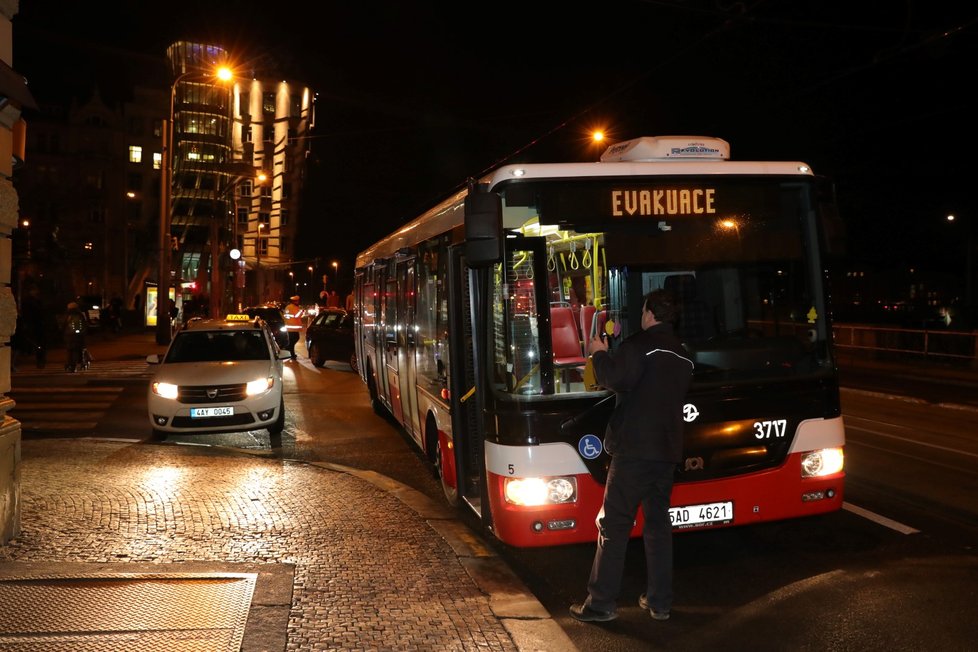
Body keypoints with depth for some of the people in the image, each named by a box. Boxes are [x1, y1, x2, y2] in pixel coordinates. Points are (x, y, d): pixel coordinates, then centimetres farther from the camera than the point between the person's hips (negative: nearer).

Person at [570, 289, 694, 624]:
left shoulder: (641, 343, -9)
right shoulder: (683, 355, 16)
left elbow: (615, 379, -19)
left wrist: (599, 353, -2)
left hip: (634, 449, -7)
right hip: (667, 450, 7)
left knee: (613, 524, -2)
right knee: (658, 523, 13)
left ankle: (601, 603, 1)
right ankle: (659, 601, 17)